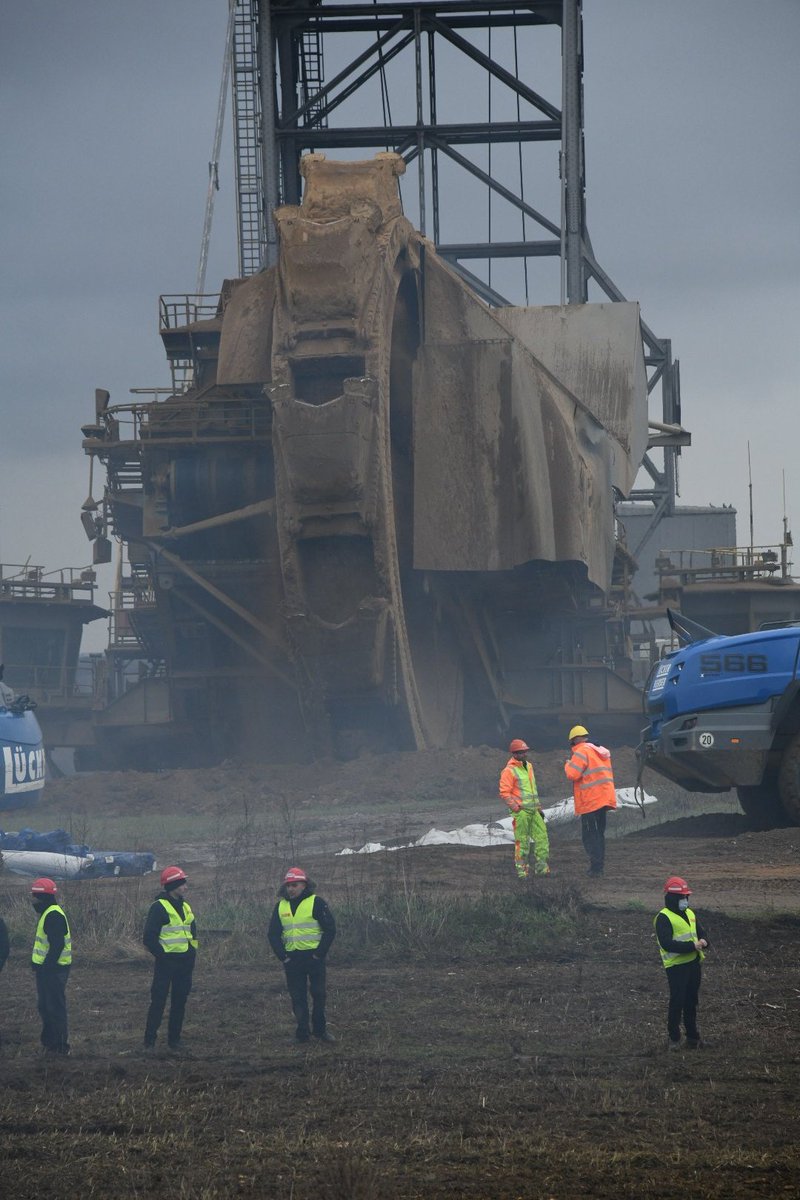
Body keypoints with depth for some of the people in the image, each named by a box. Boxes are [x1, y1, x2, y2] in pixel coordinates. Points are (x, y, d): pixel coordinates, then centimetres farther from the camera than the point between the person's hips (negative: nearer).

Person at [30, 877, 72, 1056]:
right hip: (46, 969, 11)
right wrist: (37, 965, 18)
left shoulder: (53, 916, -19)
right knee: (45, 1007, 17)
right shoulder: (47, 914, 15)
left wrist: (46, 966, -23)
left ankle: (59, 1046, -1)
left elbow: (57, 945, -25)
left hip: (53, 970, -11)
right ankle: (49, 1042, 26)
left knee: (55, 1008, -5)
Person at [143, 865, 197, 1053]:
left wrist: (192, 953, 11)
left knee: (179, 1002, 9)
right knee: (158, 1002, -6)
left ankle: (174, 1039, 16)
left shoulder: (185, 907, 14)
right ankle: (149, 1041, -2)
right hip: (166, 963, -7)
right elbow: (149, 938, -14)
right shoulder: (159, 907, -10)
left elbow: (193, 933, 24)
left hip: (184, 964, 7)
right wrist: (162, 956, -14)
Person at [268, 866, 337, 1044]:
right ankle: (302, 1032, 6)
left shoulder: (316, 903, -3)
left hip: (314, 956, -3)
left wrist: (319, 953, -10)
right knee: (297, 997, 2)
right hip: (292, 959, 3)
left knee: (318, 994, 0)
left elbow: (330, 929, -5)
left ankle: (320, 1029, 12)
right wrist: (283, 956, 0)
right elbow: (273, 934, 12)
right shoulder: (280, 906, 9)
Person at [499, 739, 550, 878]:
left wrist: (538, 807, 24)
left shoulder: (528, 766, 18)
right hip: (521, 811, -7)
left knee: (542, 836, 1)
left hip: (533, 810, 7)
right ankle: (521, 870, 2)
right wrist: (516, 808, -17)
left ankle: (541, 867, 6)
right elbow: (504, 793, -12)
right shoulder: (509, 771, -8)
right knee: (522, 841, -4)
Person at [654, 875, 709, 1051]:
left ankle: (692, 1036, 22)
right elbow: (667, 943, -21)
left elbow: (701, 932, 18)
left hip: (693, 963, 7)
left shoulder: (689, 914, 14)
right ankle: (673, 1038, 4)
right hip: (676, 965, -7)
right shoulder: (663, 918, -12)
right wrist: (691, 946, -24)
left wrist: (703, 941, -8)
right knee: (677, 1001, -5)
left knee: (691, 1001, 13)